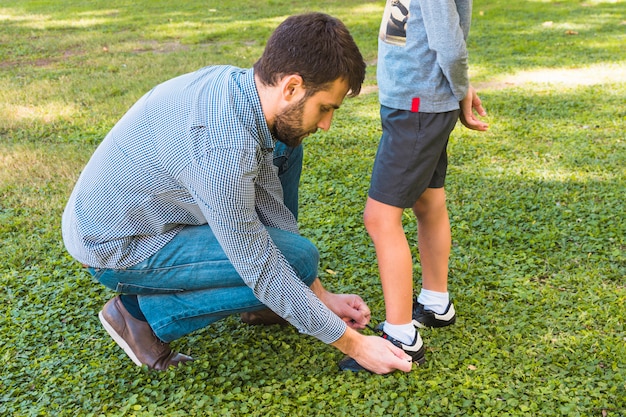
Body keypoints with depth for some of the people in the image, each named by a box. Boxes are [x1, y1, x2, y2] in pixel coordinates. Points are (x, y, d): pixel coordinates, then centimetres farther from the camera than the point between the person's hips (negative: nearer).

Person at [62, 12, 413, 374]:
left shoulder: (239, 84, -8)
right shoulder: (223, 149, -35)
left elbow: (271, 208, 2)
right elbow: (260, 269, -25)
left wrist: (322, 296, 4)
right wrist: (353, 344, -15)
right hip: (114, 248, -8)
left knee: (285, 149, 3)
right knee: (298, 258, -16)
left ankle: (266, 302, 13)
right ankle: (142, 312, -3)